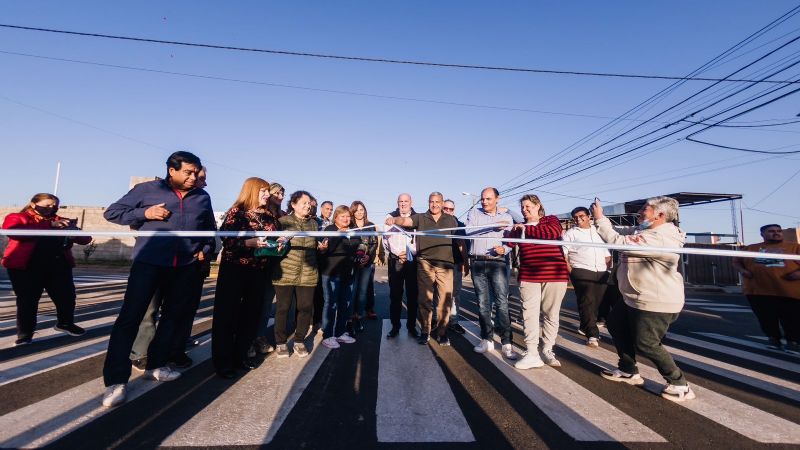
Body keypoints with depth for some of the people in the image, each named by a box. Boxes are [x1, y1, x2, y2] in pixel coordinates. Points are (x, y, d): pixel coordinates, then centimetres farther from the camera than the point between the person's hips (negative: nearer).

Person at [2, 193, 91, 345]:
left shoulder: (60, 221, 14)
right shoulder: (17, 218, 6)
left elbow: (85, 239, 9)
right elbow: (12, 231, -17)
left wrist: (73, 230, -14)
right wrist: (50, 226, -21)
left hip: (58, 265, 3)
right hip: (26, 266, -3)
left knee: (67, 295, 5)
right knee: (27, 299, 2)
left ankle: (65, 323, 27)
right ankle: (25, 334, 18)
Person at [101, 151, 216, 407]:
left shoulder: (202, 197, 12)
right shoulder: (147, 189, 4)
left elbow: (211, 229, 20)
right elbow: (112, 212, 8)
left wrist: (206, 250, 5)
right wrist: (144, 214, -9)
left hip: (187, 267, 4)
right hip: (149, 262, -3)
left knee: (174, 316, 12)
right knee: (130, 316, -3)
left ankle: (156, 365, 29)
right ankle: (116, 380, 8)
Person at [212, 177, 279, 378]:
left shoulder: (269, 217, 12)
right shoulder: (236, 212, -5)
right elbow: (226, 240, -15)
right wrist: (251, 243, -26)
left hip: (259, 271, 6)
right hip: (234, 269, -5)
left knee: (252, 314, 10)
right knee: (227, 314, 4)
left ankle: (240, 355, 26)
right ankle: (222, 360, 17)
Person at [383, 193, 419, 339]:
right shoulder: (390, 217, 8)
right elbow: (387, 237, 0)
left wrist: (409, 253, -10)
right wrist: (398, 253, -12)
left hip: (413, 260, 1)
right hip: (395, 260, 0)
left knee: (413, 294, 5)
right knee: (395, 294, 3)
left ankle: (412, 326, 17)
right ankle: (395, 326, 14)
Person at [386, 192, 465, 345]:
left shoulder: (450, 220, 12)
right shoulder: (421, 218, 7)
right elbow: (405, 220, -10)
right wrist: (394, 219, -32)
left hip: (445, 264, 1)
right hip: (425, 264, -1)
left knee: (445, 300, 3)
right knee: (424, 299, 5)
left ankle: (441, 332, 19)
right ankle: (425, 332, 19)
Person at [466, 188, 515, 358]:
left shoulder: (507, 217, 11)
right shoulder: (474, 213, 8)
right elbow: (469, 231, -10)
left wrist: (504, 249, -15)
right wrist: (493, 226, -16)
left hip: (498, 263, 0)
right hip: (477, 263, 1)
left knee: (502, 302, -9)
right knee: (483, 302, 7)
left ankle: (506, 342, 0)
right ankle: (487, 339, 18)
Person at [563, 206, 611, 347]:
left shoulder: (598, 231, 18)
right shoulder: (570, 233, 3)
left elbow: (607, 253, 22)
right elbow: (563, 254, -4)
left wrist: (608, 269, 11)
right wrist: (570, 272, -11)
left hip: (602, 272, 5)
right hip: (582, 272, -5)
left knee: (598, 301, 8)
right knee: (586, 302, -8)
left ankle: (585, 327, 25)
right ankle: (592, 334, -3)